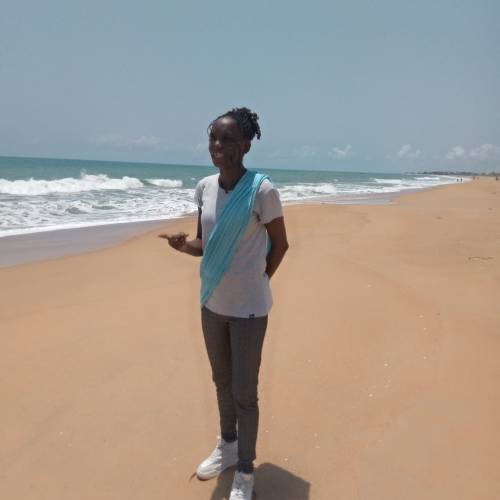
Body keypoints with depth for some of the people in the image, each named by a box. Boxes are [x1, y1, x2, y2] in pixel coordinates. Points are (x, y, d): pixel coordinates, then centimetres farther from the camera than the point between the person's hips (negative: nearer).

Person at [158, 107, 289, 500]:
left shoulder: (262, 190, -17)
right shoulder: (204, 188, 0)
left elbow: (280, 244, -5)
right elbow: (206, 243, 8)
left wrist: (257, 282, -1)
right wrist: (184, 245, -13)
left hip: (248, 308, -6)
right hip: (212, 303, 6)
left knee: (244, 392, 5)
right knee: (222, 381, 21)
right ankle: (227, 446, 44)